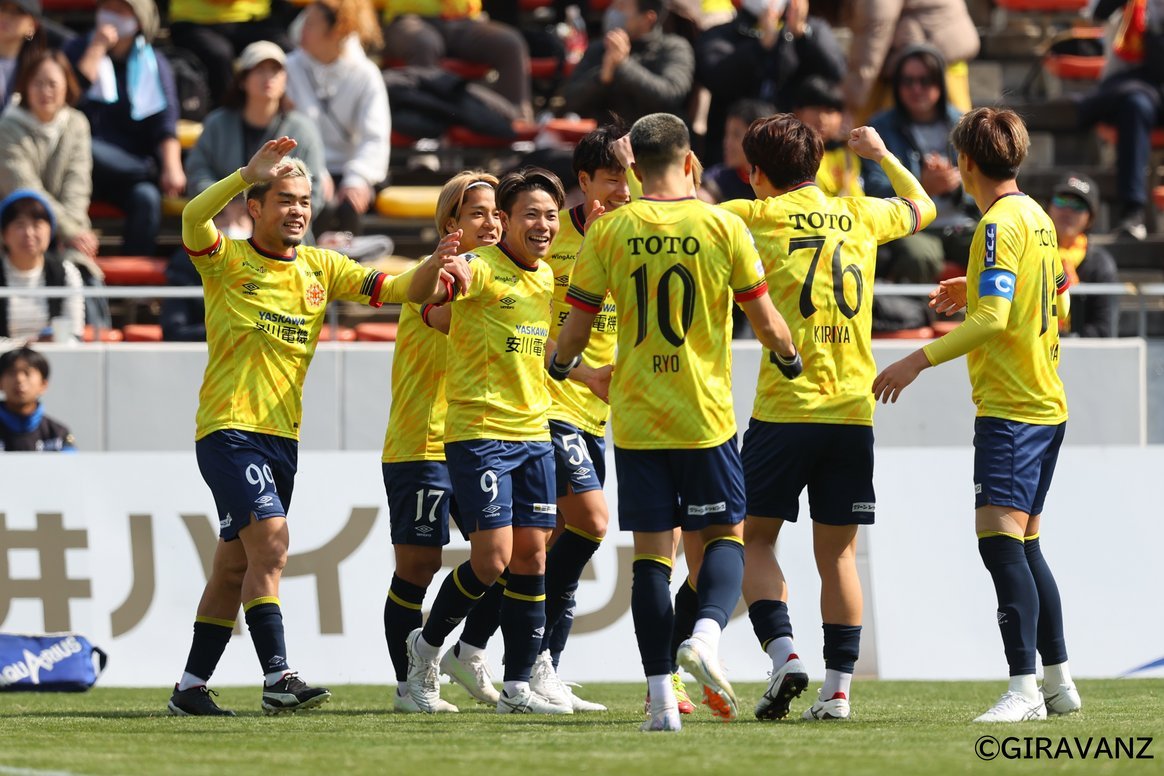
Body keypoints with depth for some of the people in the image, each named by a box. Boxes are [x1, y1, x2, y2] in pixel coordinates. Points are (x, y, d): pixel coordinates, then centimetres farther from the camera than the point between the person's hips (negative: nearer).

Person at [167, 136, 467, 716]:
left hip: (282, 435, 6)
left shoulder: (320, 268, 11)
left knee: (235, 564, 10)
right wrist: (248, 175, -35)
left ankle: (190, 688, 17)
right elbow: (193, 217, -24)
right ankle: (277, 678, -23)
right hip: (228, 428, -6)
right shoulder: (228, 262, -5)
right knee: (270, 540, -20)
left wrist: (435, 267, -13)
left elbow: (392, 288, 6)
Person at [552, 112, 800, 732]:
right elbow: (765, 321, 0)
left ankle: (662, 698, 0)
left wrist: (562, 365, 25)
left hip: (635, 418, 1)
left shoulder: (608, 232, -1)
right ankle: (707, 631, -17)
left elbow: (575, 330, 2)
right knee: (724, 535, 12)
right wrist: (790, 357, 22)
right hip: (706, 417, -1)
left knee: (651, 551, 4)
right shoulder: (721, 227, -4)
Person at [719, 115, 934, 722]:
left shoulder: (755, 216, -2)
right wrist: (881, 155, 47)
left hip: (783, 412, -3)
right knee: (837, 552, 7)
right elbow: (921, 207, 31)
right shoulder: (860, 216, 11)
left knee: (755, 538, 8)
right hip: (852, 414, 3)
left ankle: (783, 653, -11)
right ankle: (838, 688, 3)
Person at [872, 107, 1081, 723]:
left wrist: (919, 360, -21)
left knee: (1000, 538, -17)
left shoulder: (1000, 223, -14)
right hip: (1046, 404, 10)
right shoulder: (1037, 218, 14)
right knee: (1023, 545, 17)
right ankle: (1059, 684, 23)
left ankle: (1024, 688, -25)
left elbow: (993, 319, -23)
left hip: (1010, 409, -10)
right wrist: (975, 292, 27)